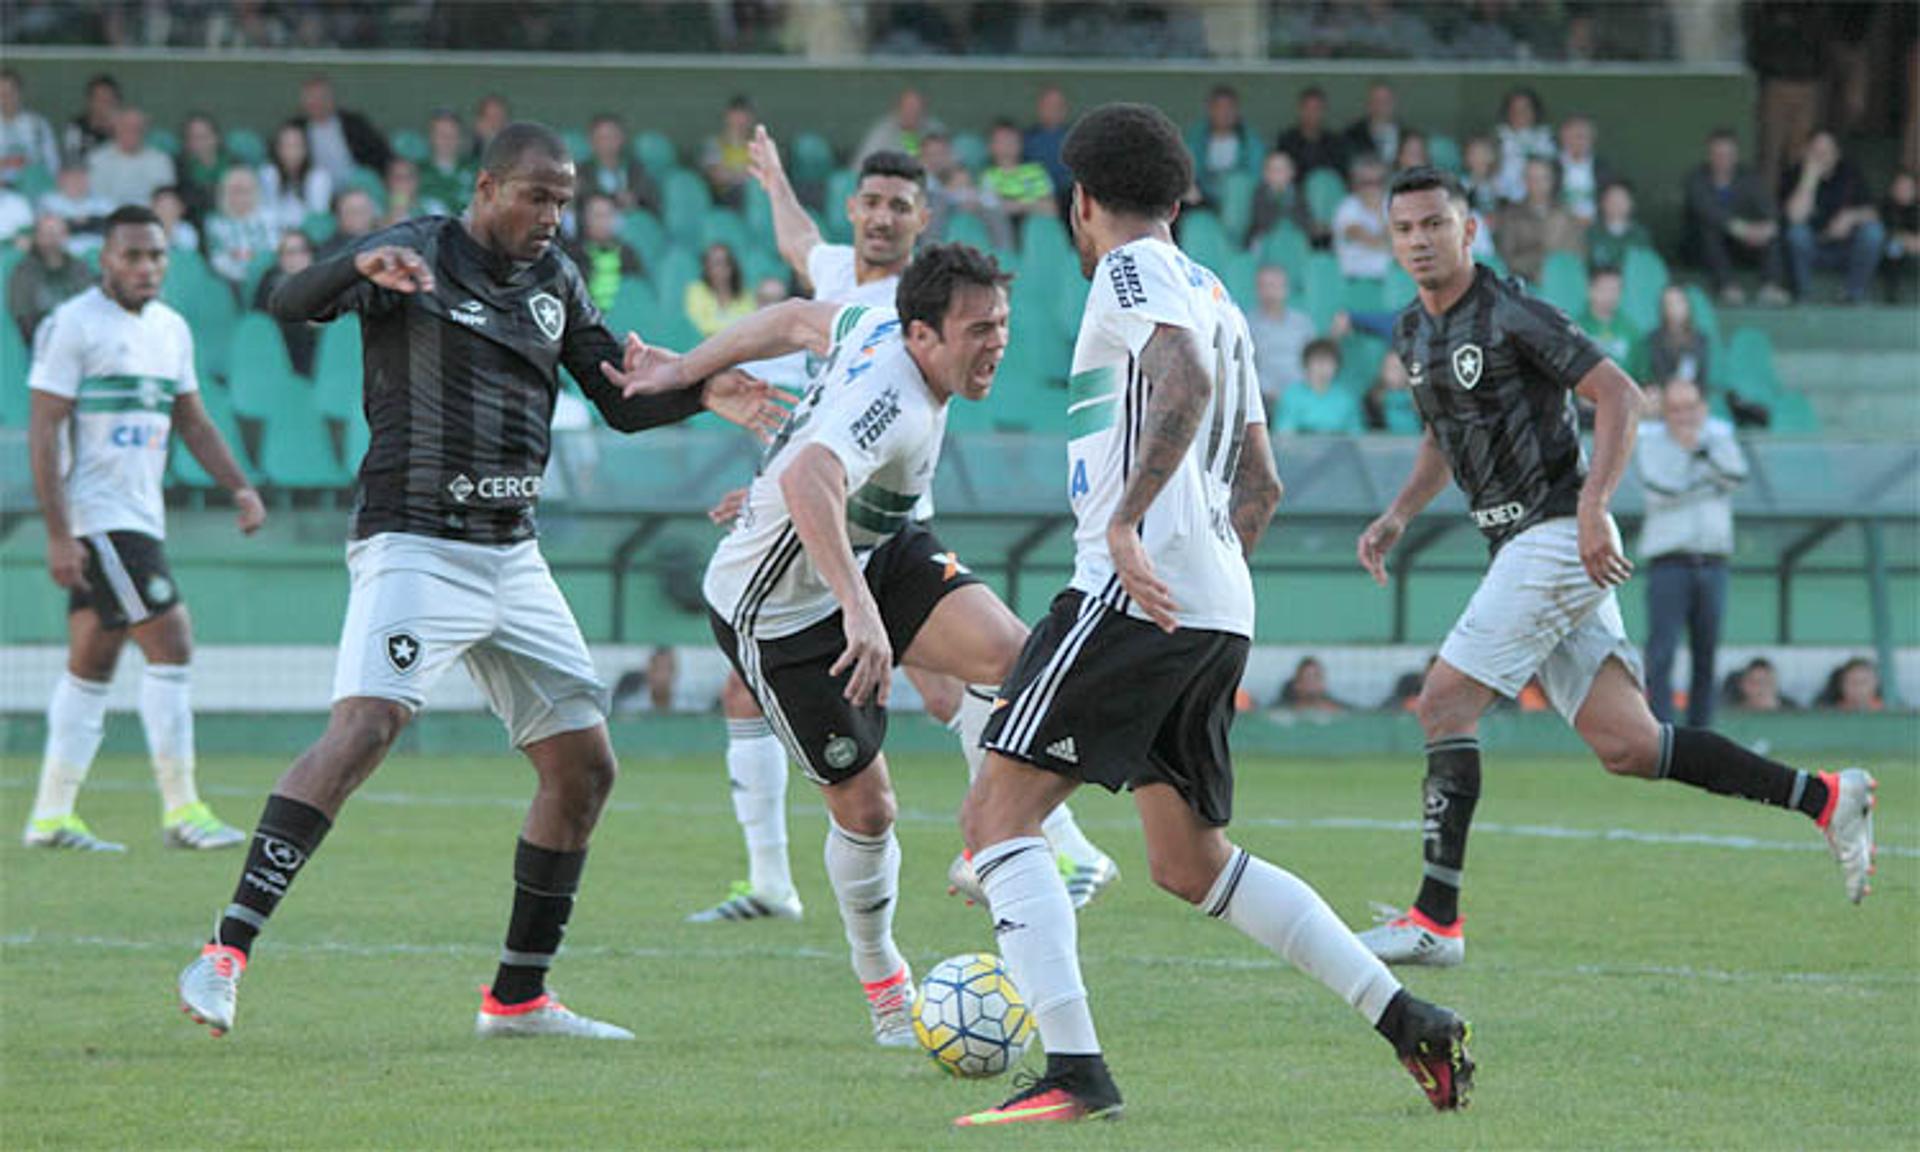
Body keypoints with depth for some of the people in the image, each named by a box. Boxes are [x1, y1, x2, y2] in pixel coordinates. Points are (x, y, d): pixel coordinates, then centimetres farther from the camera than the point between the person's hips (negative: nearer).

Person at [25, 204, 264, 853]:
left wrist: (239, 487, 8)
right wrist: (58, 535, -18)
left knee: (91, 665, 9)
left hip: (140, 519, 8)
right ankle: (180, 811, -9)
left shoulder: (171, 329, 14)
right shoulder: (73, 326, -10)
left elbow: (192, 422, 23)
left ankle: (51, 817, 13)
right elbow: (42, 432, -12)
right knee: (170, 645, -13)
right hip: (96, 517, -8)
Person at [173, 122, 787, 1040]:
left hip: (513, 555, 7)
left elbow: (621, 402, 18)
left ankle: (519, 997, 16)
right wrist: (361, 266, -41)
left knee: (585, 765, 6)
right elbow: (290, 303, -20)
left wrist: (699, 394, -2)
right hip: (414, 543, -7)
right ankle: (226, 952, -28)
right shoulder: (417, 256, -6)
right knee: (365, 727, -26)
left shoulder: (555, 282, 13)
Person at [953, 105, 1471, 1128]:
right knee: (1190, 864, 17)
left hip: (1137, 593, -9)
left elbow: (1185, 380, -23)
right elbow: (1259, 486, 25)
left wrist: (1124, 520, -28)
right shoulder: (1212, 297, 24)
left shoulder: (1131, 271, -3)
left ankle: (1073, 1071, -19)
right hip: (1216, 611, 9)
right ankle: (1412, 1023, 12)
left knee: (997, 812, -8)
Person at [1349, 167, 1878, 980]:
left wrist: (1593, 506, -24)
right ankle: (1825, 798, 10)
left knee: (1445, 703, -14)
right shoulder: (1413, 332, 14)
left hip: (1558, 538, -8)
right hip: (1519, 548, 8)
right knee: (1626, 746, 2)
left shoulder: (1511, 315, -12)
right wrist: (1398, 516, 15)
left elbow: (1619, 396, -14)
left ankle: (1435, 919, -12)